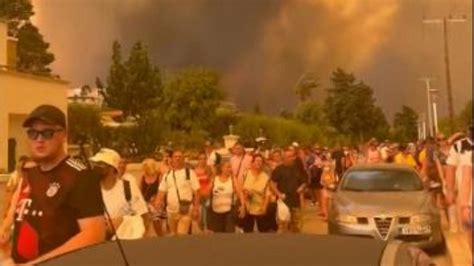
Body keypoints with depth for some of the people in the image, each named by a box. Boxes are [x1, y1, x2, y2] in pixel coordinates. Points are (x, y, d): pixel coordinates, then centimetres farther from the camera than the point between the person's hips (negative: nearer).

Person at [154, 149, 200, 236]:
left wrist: (196, 209, -10)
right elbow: (161, 192, 8)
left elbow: (196, 192, -5)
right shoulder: (167, 175, 8)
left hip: (185, 211, -5)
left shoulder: (189, 173, -5)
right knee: (173, 236, 17)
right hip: (171, 211, 5)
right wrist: (157, 204, -9)